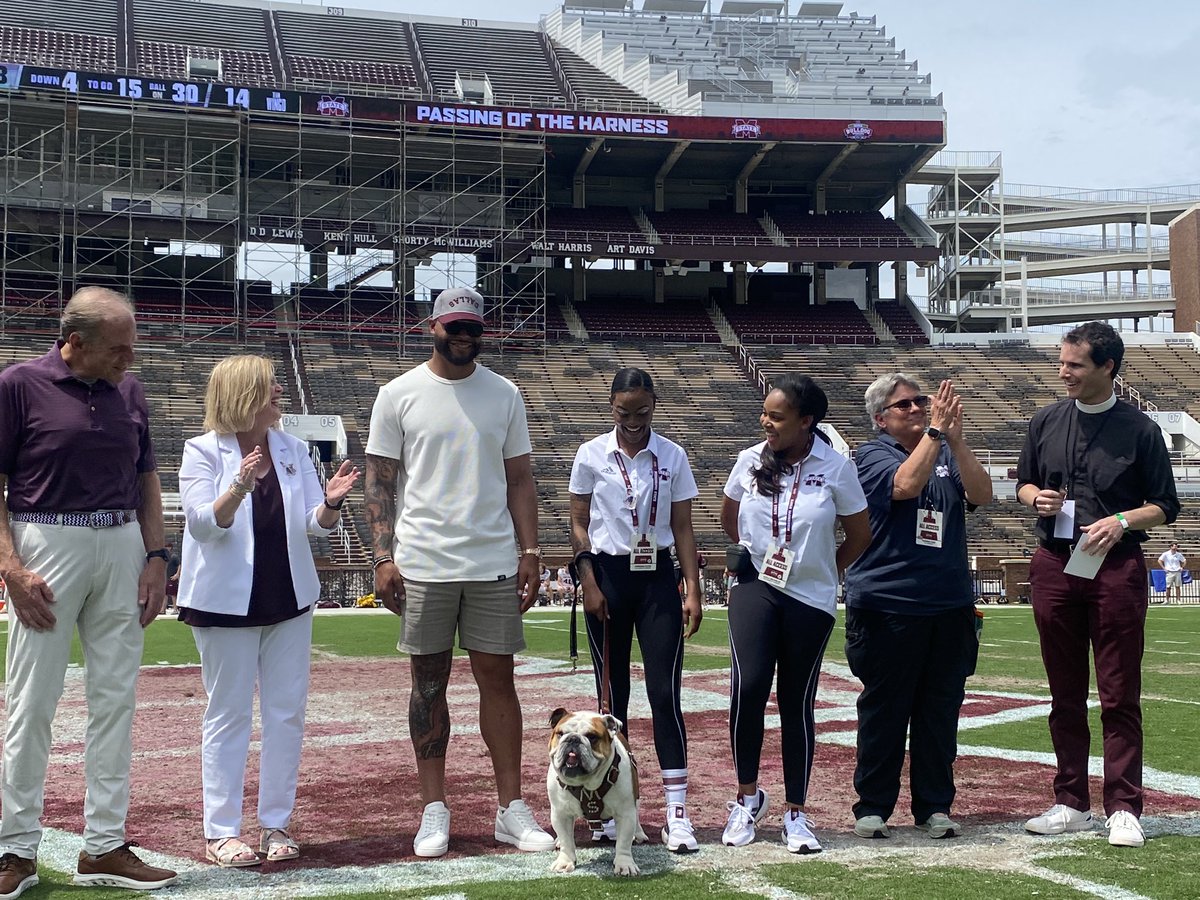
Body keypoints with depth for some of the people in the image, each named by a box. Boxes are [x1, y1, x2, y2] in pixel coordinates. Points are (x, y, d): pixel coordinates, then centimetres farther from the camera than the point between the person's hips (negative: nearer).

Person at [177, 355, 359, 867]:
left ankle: (275, 823, 15)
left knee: (287, 711, 6)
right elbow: (202, 523, -16)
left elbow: (316, 525, 4)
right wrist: (240, 487, -33)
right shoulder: (203, 451, -7)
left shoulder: (293, 450, 5)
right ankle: (220, 832, 7)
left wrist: (331, 503, -18)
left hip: (289, 598, 5)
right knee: (229, 713, 1)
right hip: (226, 601, -4)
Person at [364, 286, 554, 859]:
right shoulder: (399, 394, 2)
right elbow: (380, 482, 2)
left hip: (494, 564, 2)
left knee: (498, 679, 4)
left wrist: (530, 552, 2)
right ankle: (434, 811, 12)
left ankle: (511, 810, 10)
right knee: (429, 683, 4)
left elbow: (519, 479, 10)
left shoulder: (504, 395, 8)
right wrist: (383, 558, -7)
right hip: (423, 565, -1)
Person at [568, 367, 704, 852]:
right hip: (608, 575, 0)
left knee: (665, 691, -5)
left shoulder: (672, 457, 1)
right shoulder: (591, 455, 0)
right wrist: (589, 583, -5)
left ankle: (677, 810, -4)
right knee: (612, 693, 5)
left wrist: (692, 590, -2)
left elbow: (682, 528, 3)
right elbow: (579, 523, 4)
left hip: (657, 578, 0)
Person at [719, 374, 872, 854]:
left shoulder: (835, 468, -7)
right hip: (756, 589, 1)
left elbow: (859, 535, 5)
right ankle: (747, 796, 5)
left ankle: (796, 814, 16)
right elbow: (729, 517, 19)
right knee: (747, 687, -15)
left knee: (797, 703, 5)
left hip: (811, 599, -1)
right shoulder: (750, 461, -1)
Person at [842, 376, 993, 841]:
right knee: (884, 708, 1)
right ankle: (872, 806, 11)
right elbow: (906, 484, -19)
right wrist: (935, 430, -19)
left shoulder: (948, 455, 12)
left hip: (950, 605, 4)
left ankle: (935, 806, 17)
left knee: (941, 708, 7)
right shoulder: (872, 455, 0)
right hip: (887, 605, -4)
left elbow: (981, 494, -5)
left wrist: (955, 438, -16)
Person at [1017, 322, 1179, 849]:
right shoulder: (1046, 423, 10)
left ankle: (1123, 809, 2)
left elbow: (1165, 506, 3)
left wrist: (1123, 520, -14)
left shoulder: (1139, 429, -1)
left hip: (1116, 566, -4)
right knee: (1065, 693, 9)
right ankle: (1071, 804, 16)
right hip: (1055, 564, 4)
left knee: (1120, 696, -2)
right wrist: (1036, 498, -1)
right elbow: (1023, 484, 21)